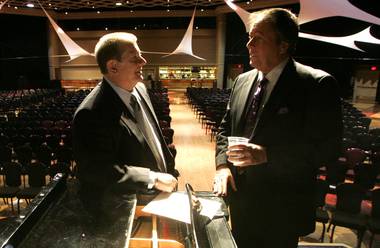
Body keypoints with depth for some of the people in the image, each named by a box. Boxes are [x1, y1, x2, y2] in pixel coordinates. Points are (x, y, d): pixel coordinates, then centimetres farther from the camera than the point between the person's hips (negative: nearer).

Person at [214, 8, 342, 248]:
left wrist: (267, 155, -26)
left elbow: (327, 148, -18)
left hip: (282, 210, -5)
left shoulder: (317, 84, -16)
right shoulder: (242, 80, 4)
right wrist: (222, 164, -6)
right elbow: (226, 128, 11)